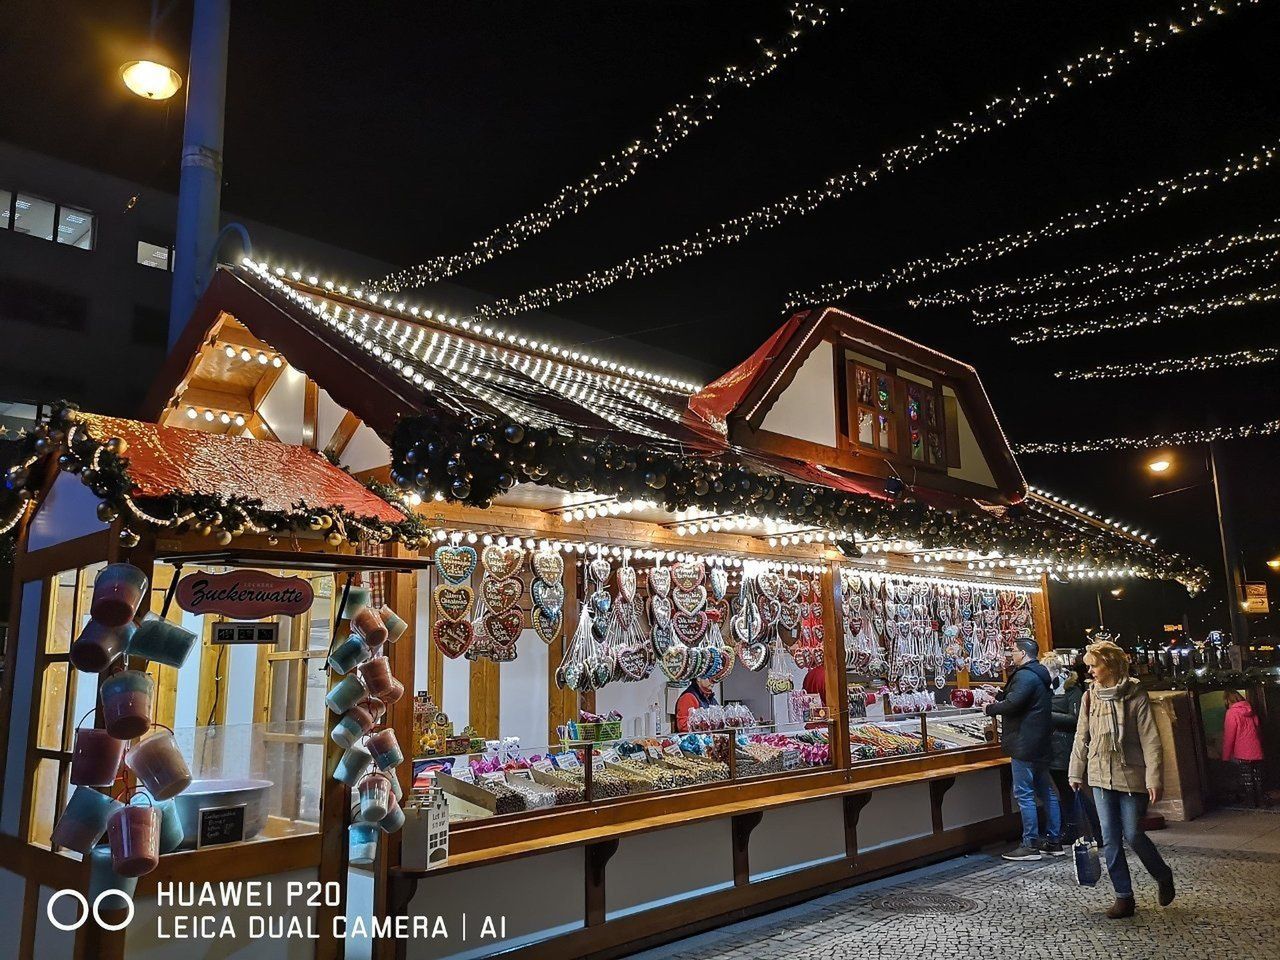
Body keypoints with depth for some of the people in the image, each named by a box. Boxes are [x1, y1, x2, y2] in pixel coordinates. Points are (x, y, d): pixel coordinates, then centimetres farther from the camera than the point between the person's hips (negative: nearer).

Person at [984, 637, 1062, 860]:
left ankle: (1030, 844, -2)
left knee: (1024, 794, -5)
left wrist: (990, 708, -8)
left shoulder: (1025, 676, -17)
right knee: (1046, 792, 14)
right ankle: (1053, 841, 21)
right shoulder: (1040, 676, 16)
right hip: (1041, 745, 10)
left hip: (1025, 745, -10)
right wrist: (999, 695, 14)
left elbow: (1012, 704, -23)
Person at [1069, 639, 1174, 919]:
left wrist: (1153, 778, -15)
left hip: (1131, 777, -4)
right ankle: (1124, 896, 15)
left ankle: (1164, 877, 30)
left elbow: (1150, 739, -11)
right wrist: (1076, 773, 11)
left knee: (1133, 835, 1)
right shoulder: (1090, 697, 4)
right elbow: (1082, 737, 10)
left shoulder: (1135, 696, -9)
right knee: (1110, 839, 5)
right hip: (1101, 777, 5)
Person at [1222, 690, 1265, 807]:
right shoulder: (1251, 711, 6)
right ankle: (1260, 802, 19)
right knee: (1258, 779, 13)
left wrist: (1226, 756, -4)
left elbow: (1228, 737, -11)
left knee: (1248, 781, 2)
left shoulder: (1232, 713, -12)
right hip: (1257, 752, 6)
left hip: (1242, 754, -6)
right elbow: (1258, 731, 14)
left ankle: (1252, 803, 6)